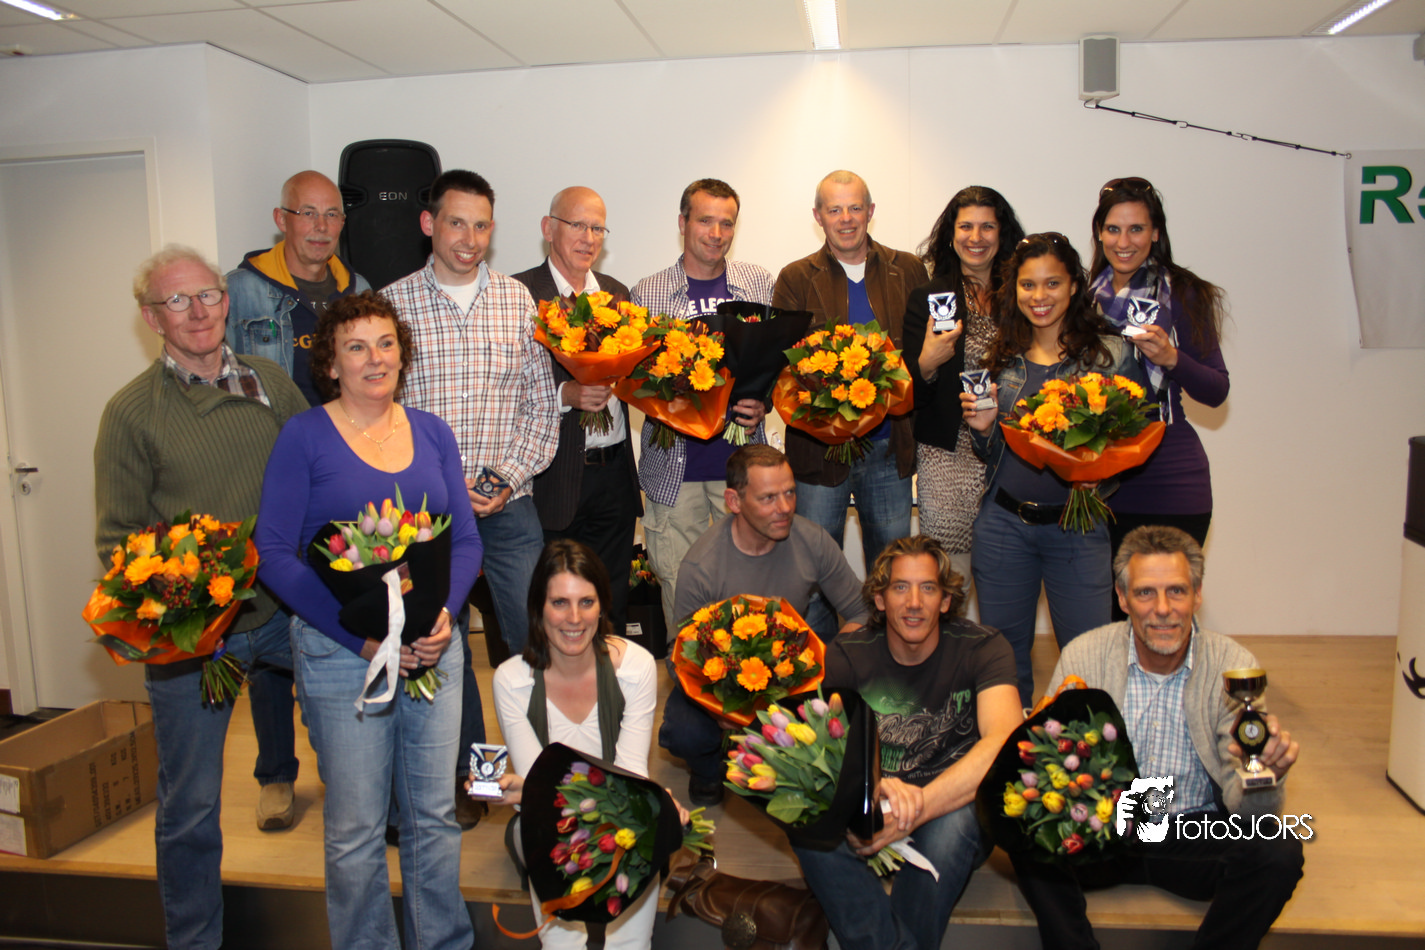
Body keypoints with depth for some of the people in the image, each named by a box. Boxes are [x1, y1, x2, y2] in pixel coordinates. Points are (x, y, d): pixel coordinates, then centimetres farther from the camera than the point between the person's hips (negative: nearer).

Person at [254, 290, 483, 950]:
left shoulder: (432, 432, 7)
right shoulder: (305, 436, -4)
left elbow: (466, 540, 8)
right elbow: (273, 552, -10)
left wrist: (445, 613, -11)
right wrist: (361, 634, -17)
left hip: (434, 645, 4)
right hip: (340, 651, -3)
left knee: (434, 814, 13)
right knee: (356, 828, 7)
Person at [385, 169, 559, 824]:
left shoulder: (519, 301, 4)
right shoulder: (393, 303, 0)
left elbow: (542, 406, 4)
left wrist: (507, 479, -8)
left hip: (509, 504, 1)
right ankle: (464, 775, 28)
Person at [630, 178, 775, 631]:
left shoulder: (759, 283, 8)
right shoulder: (647, 293, 3)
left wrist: (763, 403, -9)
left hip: (742, 457, 1)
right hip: (674, 462, -1)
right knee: (678, 585, 5)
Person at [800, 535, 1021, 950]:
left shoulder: (982, 649, -10)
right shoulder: (847, 657, -5)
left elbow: (1004, 745, -27)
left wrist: (911, 812, -38)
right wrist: (873, 788, -43)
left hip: (955, 804, -1)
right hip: (872, 807, 1)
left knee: (952, 822, -36)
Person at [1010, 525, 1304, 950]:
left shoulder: (1232, 665, -7)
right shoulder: (1082, 657, -8)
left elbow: (1246, 807, -10)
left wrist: (1267, 772, -34)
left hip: (1194, 835, 1)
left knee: (1279, 851, -27)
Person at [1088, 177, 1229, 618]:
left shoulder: (1183, 294, -1)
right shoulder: (1088, 295, 9)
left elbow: (1217, 391, -3)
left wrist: (1171, 358, -19)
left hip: (1170, 486, -3)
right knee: (1107, 614, 5)